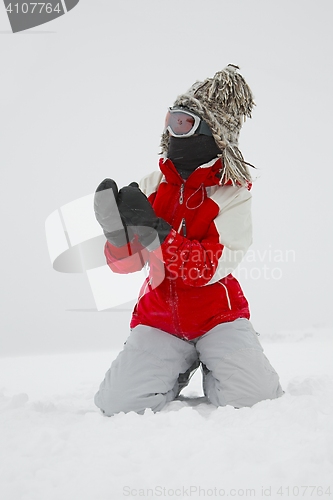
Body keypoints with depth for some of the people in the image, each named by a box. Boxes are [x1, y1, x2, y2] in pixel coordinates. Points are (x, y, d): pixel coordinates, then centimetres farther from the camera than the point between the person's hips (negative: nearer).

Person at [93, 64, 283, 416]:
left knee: (252, 400, -23)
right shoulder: (154, 185, 1)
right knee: (115, 406, -15)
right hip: (159, 318, 3)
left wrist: (154, 229, -32)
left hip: (216, 314, -3)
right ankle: (178, 372, 16)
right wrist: (115, 226, -23)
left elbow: (209, 268, -21)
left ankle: (214, 372, 12)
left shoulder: (232, 193, -9)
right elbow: (125, 261, -1)